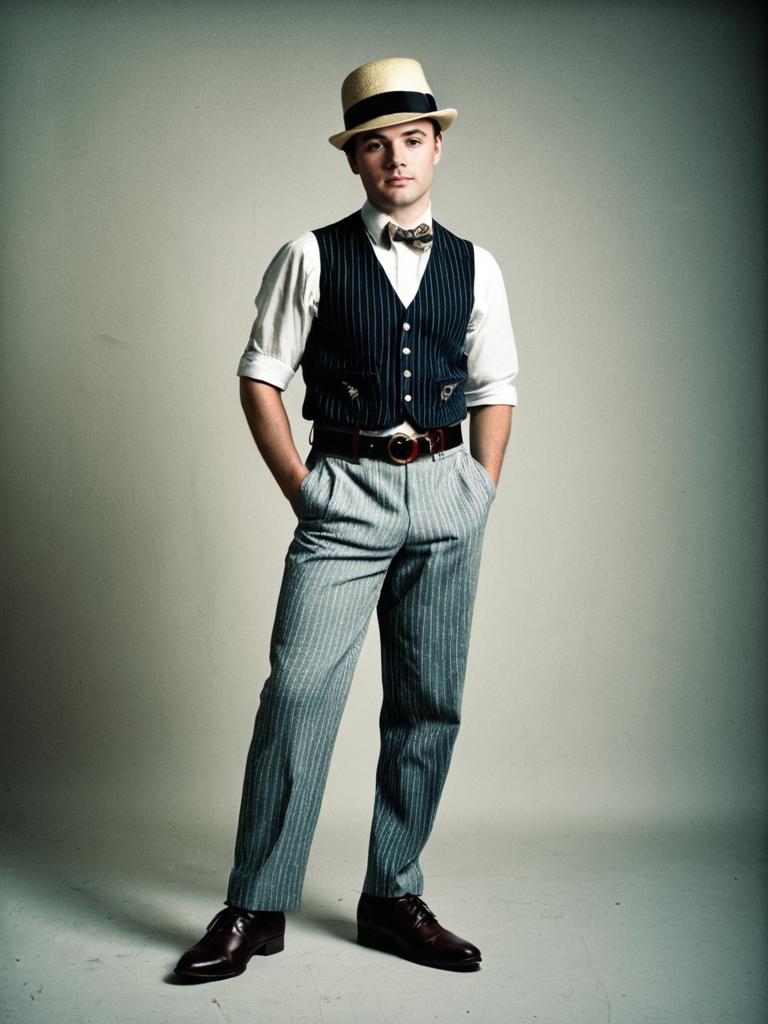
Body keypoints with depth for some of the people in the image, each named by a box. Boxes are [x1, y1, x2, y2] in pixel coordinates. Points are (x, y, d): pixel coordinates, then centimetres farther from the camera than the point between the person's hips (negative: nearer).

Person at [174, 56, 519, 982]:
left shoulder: (475, 268, 11)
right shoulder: (313, 258, 2)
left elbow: (494, 392, 15)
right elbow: (260, 377, 3)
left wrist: (481, 495, 6)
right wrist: (300, 489, -2)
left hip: (446, 491, 3)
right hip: (346, 490, -3)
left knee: (429, 705, 6)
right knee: (299, 692, -9)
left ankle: (393, 898, 20)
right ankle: (256, 908, 3)